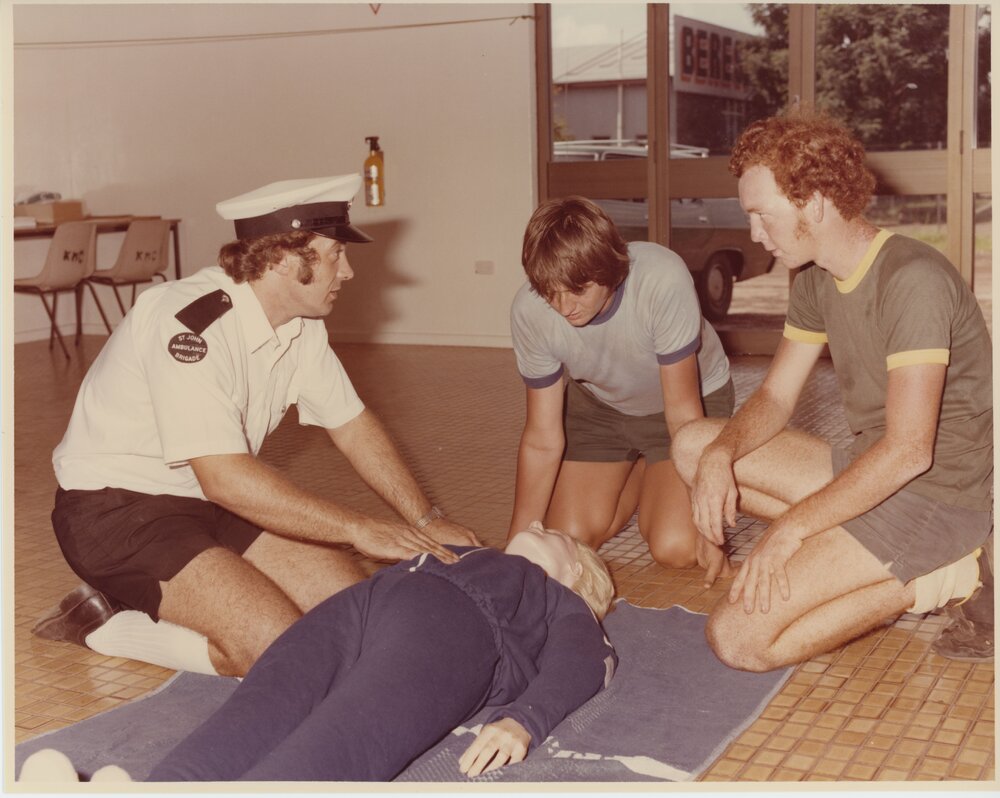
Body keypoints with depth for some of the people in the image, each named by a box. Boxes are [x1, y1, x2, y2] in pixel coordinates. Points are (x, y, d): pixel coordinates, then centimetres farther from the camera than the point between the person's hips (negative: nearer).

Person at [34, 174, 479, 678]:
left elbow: (353, 425, 9)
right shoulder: (191, 323, -27)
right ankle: (109, 624, -5)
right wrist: (359, 529, -29)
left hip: (211, 503, 9)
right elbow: (224, 477, -33)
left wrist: (427, 522, -2)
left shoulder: (301, 324, 0)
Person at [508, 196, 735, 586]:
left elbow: (683, 411, -28)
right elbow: (542, 440, -18)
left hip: (694, 393, -3)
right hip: (598, 402, 3)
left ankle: (658, 482, 17)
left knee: (676, 548, -17)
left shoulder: (663, 280, -38)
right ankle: (640, 476, 20)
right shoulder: (529, 310, -28)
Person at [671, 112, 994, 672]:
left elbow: (908, 452, -26)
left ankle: (933, 582, -4)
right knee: (694, 444, 6)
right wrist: (720, 452, -12)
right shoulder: (819, 280, 7)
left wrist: (791, 526, -22)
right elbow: (775, 397, 9)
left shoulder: (913, 280, -22)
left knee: (739, 637, -19)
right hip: (874, 474, 10)